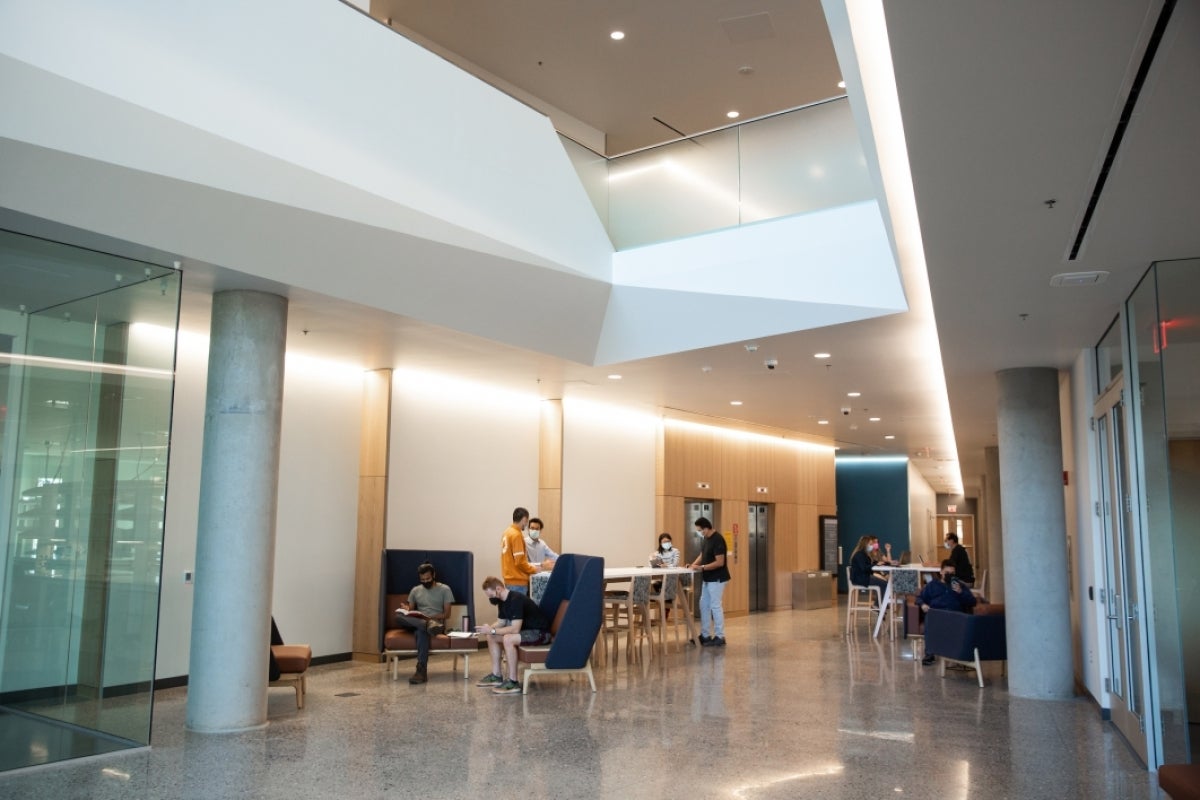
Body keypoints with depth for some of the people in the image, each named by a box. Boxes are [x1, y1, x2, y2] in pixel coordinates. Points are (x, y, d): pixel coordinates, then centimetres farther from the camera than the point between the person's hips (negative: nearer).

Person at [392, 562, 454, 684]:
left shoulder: (445, 589, 5)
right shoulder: (415, 590, 17)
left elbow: (447, 614, -1)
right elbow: (410, 610, 15)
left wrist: (430, 617, -18)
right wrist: (406, 610, -10)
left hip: (436, 622, -4)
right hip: (417, 622, 4)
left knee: (421, 632, -41)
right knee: (399, 616, -29)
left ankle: (421, 671, -49)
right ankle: (428, 625, -49)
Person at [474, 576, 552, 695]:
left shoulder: (516, 600, -26)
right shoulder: (502, 601, 3)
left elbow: (515, 629, -31)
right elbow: (501, 622, 11)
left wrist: (492, 630, -27)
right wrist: (488, 629, -8)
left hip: (540, 632, -10)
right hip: (526, 629, 10)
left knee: (508, 639, -32)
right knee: (491, 637, 6)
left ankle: (513, 683, -25)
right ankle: (496, 676, 9)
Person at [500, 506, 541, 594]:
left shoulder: (507, 532, 10)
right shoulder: (517, 535, -16)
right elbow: (519, 561, -19)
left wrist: (529, 565, 17)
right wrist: (534, 569, -5)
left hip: (510, 579, 9)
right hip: (517, 581, -9)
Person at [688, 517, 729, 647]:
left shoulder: (717, 540, -21)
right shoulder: (706, 540, 8)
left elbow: (720, 562, -24)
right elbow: (702, 555, 18)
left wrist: (702, 567, -23)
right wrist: (694, 564, -1)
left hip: (717, 579, -10)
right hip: (708, 579, 10)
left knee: (715, 606, -4)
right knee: (704, 605, 13)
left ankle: (720, 637, 4)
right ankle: (705, 635, 21)